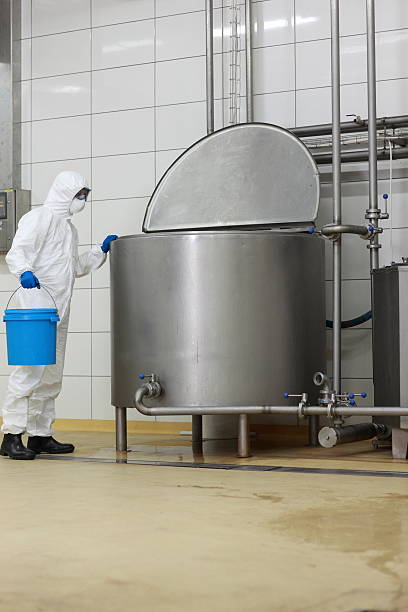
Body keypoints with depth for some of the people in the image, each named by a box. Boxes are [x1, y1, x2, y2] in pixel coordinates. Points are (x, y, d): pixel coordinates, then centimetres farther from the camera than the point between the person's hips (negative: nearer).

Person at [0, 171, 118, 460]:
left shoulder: (69, 227, 25)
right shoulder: (39, 218, -2)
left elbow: (76, 267, 35)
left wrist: (101, 250, 25)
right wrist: (25, 271, -35)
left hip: (59, 311, 9)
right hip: (36, 305, -9)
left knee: (52, 376, 10)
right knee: (31, 369, -16)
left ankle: (41, 434, 16)